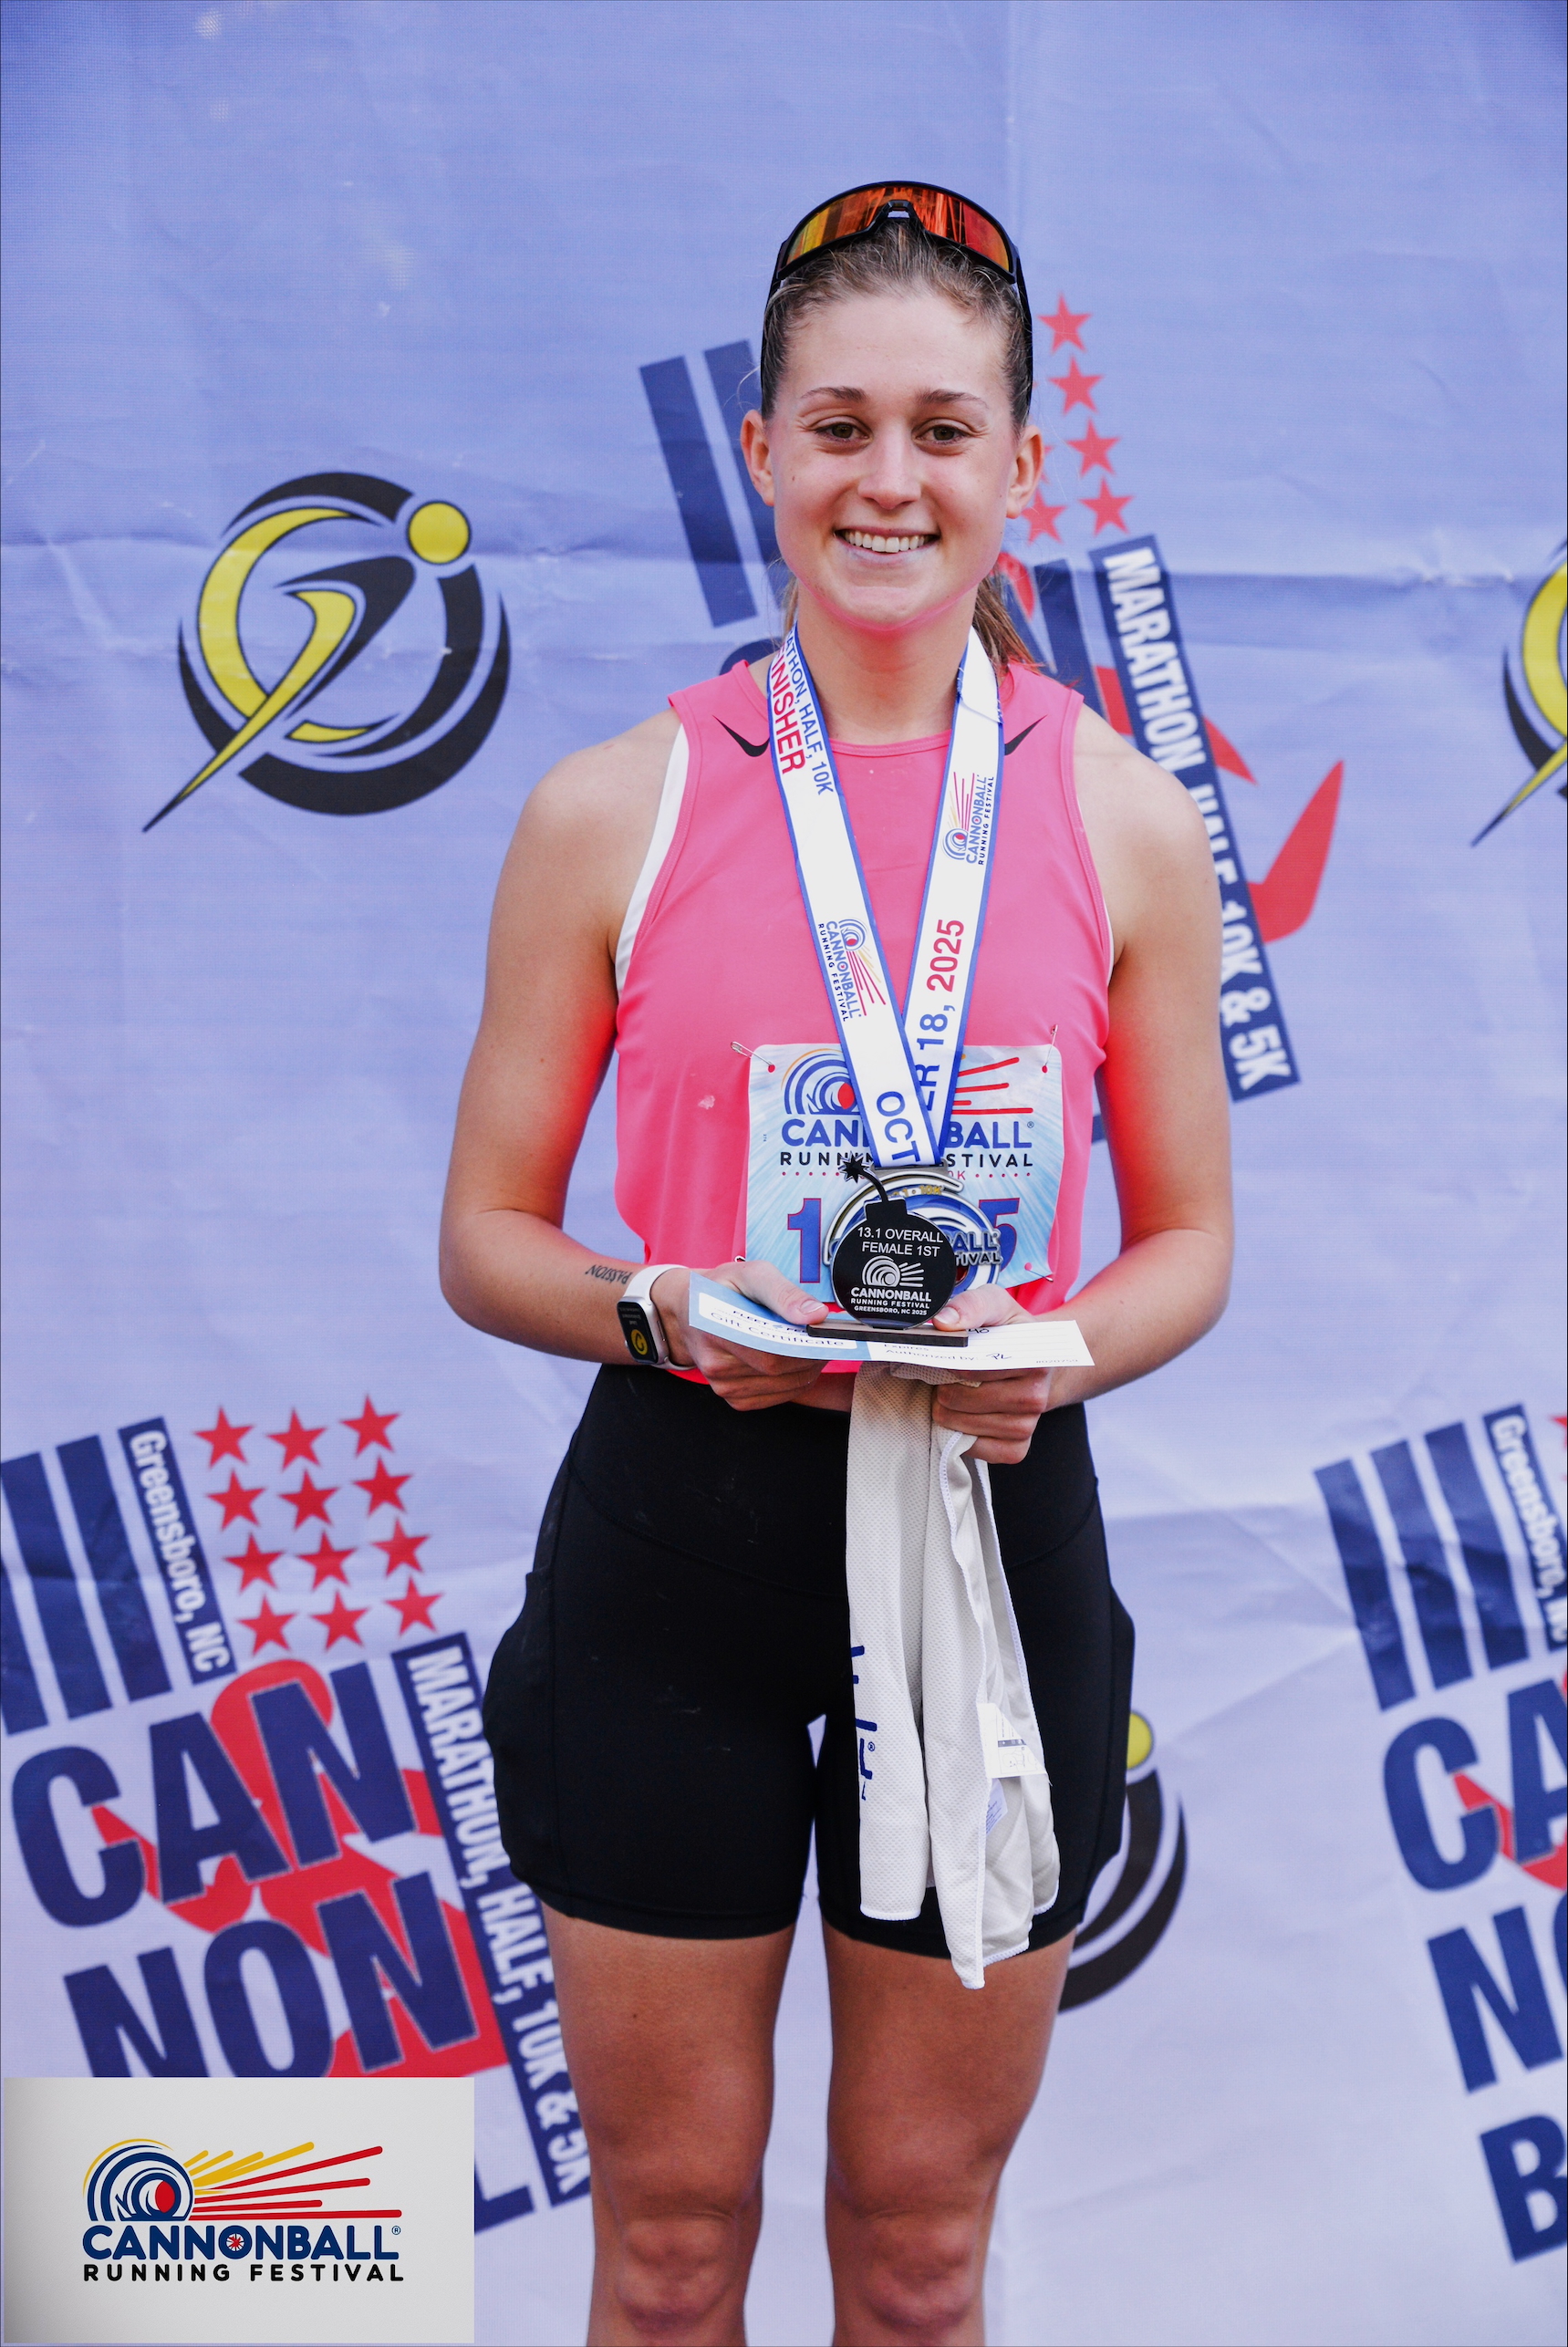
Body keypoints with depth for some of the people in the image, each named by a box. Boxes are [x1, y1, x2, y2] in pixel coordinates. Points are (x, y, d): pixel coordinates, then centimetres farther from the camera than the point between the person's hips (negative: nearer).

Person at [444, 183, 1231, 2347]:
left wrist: (1058, 1350, -14)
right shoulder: (613, 809, -1)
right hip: (677, 1537, -1)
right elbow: (487, 1238, 3)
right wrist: (666, 1314, -17)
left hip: (996, 1534, 1)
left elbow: (1191, 1244, 8)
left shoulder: (1127, 821, 2)